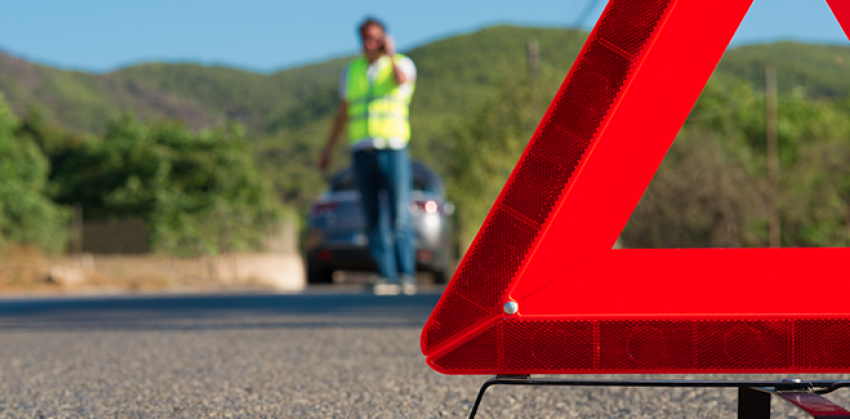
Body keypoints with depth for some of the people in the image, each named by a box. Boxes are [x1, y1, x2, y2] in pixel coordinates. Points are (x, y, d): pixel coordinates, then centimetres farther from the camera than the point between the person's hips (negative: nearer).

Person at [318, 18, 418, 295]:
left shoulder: (402, 64, 5)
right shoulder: (351, 71, 16)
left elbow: (401, 80, -21)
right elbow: (342, 113, 21)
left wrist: (390, 54, -9)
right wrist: (328, 149, 19)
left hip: (394, 149, -3)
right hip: (362, 151, 3)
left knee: (400, 216, -10)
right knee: (373, 219, -1)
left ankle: (407, 275, -3)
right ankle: (387, 277, 0)